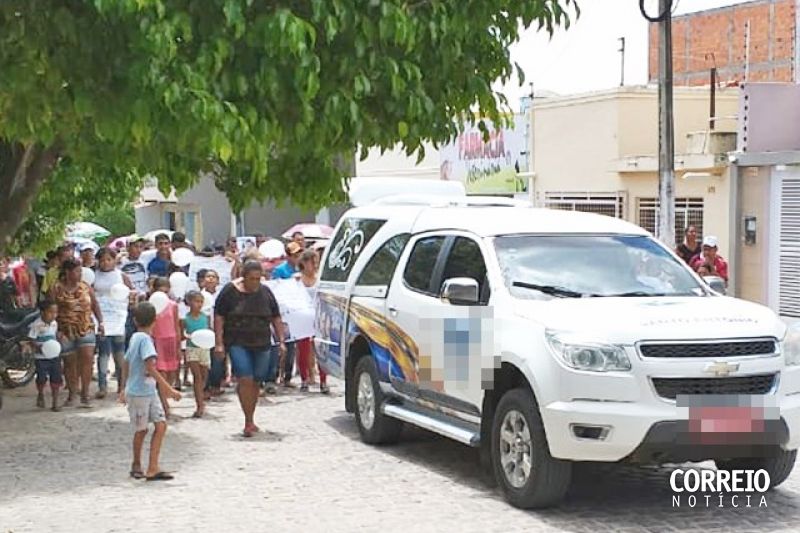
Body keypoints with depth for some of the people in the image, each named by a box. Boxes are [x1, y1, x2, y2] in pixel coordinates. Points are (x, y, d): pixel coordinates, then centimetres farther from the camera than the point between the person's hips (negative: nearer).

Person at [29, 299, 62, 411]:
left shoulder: (54, 324, 4)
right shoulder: (36, 325, -14)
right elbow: (31, 340, -14)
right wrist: (38, 347, -29)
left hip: (54, 356, 5)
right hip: (41, 357, -5)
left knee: (56, 380, 3)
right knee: (42, 378, -10)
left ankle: (55, 403, 12)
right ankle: (41, 395, 21)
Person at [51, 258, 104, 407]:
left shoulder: (86, 287, 7)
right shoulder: (57, 289, -4)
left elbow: (95, 305, 14)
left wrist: (100, 322, 4)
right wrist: (56, 330, -13)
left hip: (86, 329, 2)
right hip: (66, 332, -2)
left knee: (87, 359, -12)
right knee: (69, 363, 7)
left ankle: (85, 394, -3)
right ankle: (71, 394, 24)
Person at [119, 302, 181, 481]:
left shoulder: (134, 338, 9)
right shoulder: (145, 339, -18)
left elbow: (126, 364, 19)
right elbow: (151, 368, -24)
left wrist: (126, 388, 29)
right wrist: (168, 389, -24)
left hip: (149, 391, 8)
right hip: (139, 393, -8)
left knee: (161, 424, 1)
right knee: (141, 430, 6)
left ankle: (153, 468, 0)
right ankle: (136, 465, 25)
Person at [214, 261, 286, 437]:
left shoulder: (265, 292, 7)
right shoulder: (230, 291, -3)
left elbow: (276, 318, 13)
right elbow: (219, 317, -2)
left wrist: (281, 341, 5)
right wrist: (219, 343, -9)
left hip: (261, 344, 3)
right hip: (238, 343, -3)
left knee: (255, 382, 7)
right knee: (245, 380, -16)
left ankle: (250, 420, 22)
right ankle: (248, 422, -12)